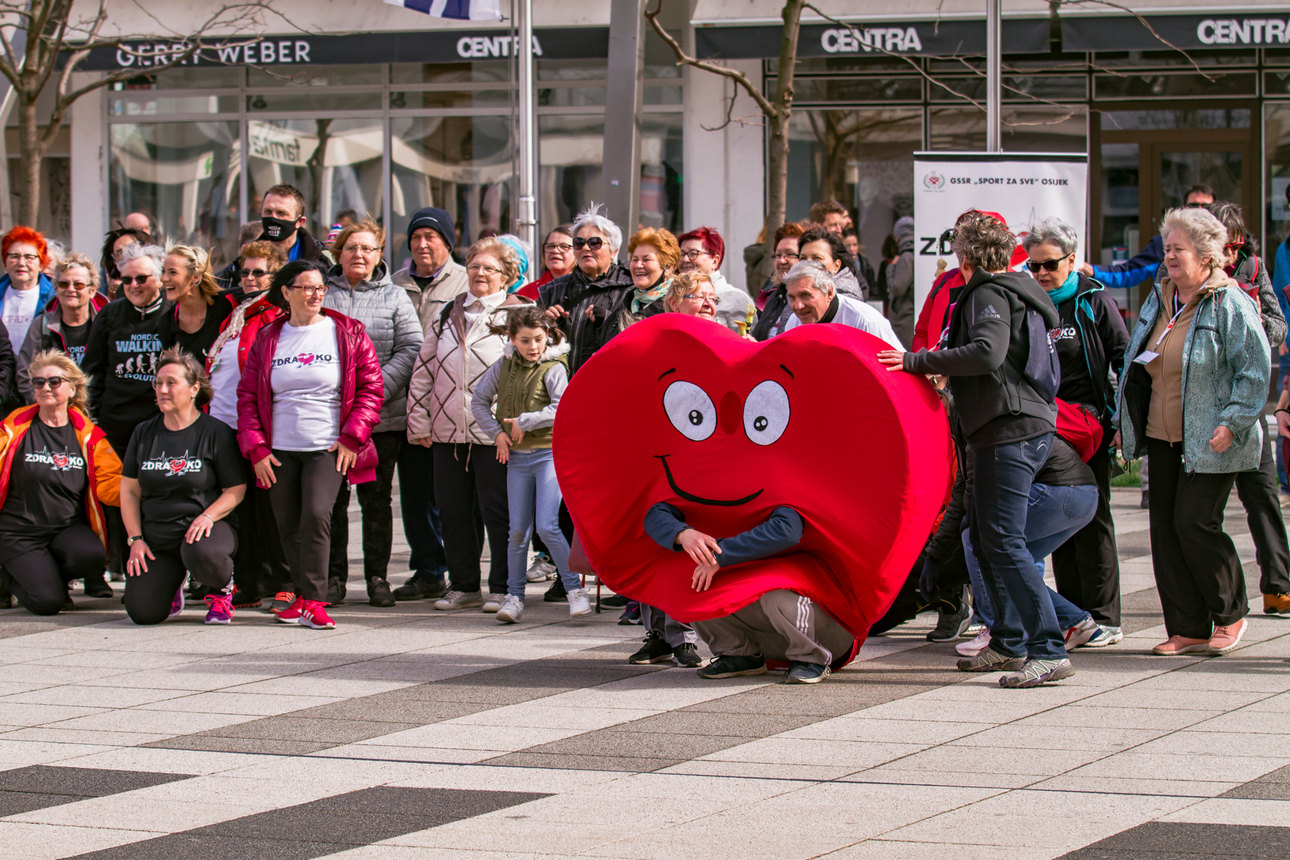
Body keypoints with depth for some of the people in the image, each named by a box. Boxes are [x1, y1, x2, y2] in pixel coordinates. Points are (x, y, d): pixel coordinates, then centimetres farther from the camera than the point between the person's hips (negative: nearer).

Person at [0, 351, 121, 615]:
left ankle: (50, 575, 4)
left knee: (92, 555, -32)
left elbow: (109, 483, -2)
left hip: (68, 527, 2)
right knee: (47, 602, -20)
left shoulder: (88, 435, 5)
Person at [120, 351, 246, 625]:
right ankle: (172, 585, 23)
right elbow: (129, 491, 13)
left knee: (203, 554, -42)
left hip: (203, 527, -3)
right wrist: (135, 539, 1)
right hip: (156, 535, 4)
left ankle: (223, 590, -3)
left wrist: (208, 516, -21)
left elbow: (236, 490, -2)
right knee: (142, 612, -16)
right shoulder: (144, 434, 9)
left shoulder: (217, 433, -3)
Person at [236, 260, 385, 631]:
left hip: (328, 450, -3)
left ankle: (314, 601, -18)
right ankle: (302, 596, 19)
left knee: (316, 515, -20)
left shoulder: (348, 334, 3)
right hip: (280, 452, 3)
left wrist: (351, 438, -7)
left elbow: (371, 389, 3)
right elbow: (247, 396, 10)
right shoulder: (267, 339, 9)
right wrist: (256, 448, 1)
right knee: (289, 527, 5)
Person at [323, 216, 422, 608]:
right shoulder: (320, 294, 8)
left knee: (377, 499, 4)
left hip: (382, 417, 0)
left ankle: (377, 577, 11)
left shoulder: (395, 297, 8)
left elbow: (410, 349, 1)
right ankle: (333, 577, 10)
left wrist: (377, 389, -12)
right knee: (330, 498, 2)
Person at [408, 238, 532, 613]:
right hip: (447, 431, 5)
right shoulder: (448, 315, 14)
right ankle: (463, 586, 19)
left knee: (497, 511, -3)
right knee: (453, 511, 9)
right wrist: (419, 422, 9)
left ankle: (503, 588, 6)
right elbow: (423, 369, 16)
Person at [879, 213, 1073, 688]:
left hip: (1012, 431, -10)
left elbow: (987, 353, -26)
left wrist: (917, 361, -20)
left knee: (1004, 541, -14)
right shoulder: (1012, 292, 22)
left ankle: (1049, 651, -18)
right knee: (985, 540, 16)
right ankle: (1009, 644, 21)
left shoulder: (991, 294, -9)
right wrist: (942, 371, 23)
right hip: (1022, 427, 10)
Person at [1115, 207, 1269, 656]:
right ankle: (1188, 630, 10)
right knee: (1165, 527, 3)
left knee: (1195, 522, -11)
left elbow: (1255, 368, -13)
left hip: (1209, 442, -7)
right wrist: (1127, 420, 16)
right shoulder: (1158, 299, 13)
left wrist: (1232, 422, -18)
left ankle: (1229, 615, 10)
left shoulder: (1230, 304, -10)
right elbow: (1137, 363, 21)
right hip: (1162, 435, 7)